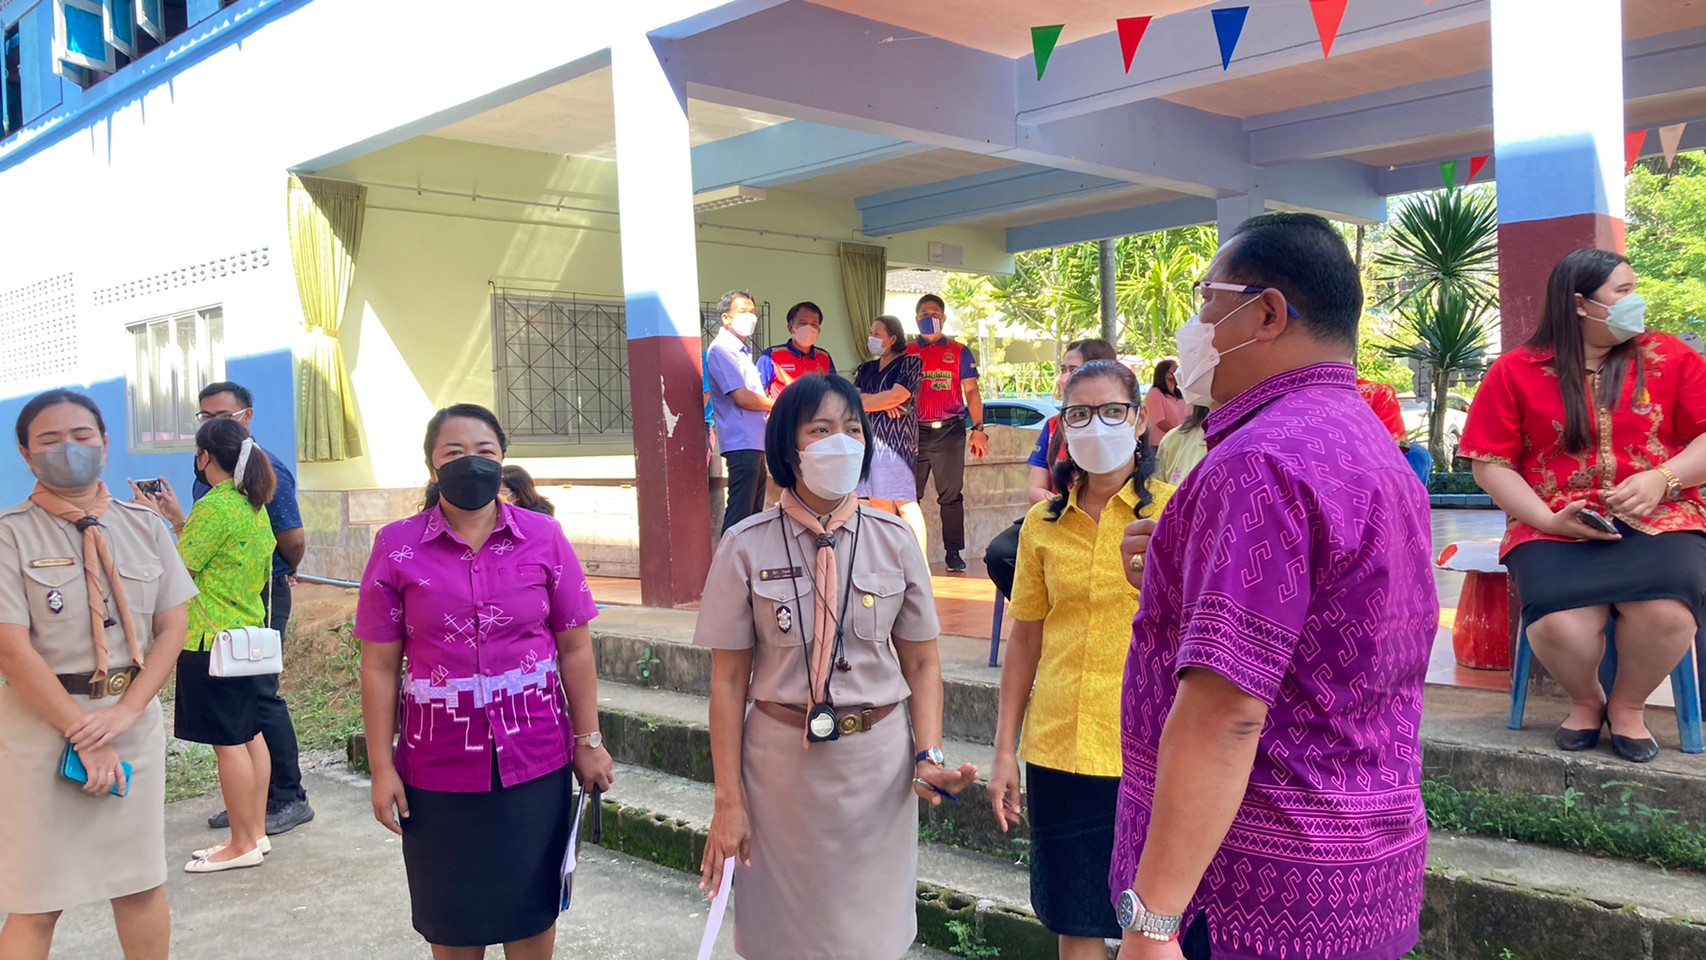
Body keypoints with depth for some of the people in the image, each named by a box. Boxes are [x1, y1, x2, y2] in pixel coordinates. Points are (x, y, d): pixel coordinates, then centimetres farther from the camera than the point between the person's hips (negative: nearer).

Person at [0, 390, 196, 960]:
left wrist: (125, 711, -11)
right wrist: (81, 733, -15)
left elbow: (172, 627, 2)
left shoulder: (144, 528, 5)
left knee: (140, 883, 13)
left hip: (134, 720, 4)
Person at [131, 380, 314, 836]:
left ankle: (290, 799, 6)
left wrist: (282, 576, 5)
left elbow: (294, 540, -13)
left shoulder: (267, 469, -13)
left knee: (259, 696, -5)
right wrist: (172, 515, 3)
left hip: (260, 597, -8)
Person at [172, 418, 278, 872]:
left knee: (228, 741, -3)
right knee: (248, 734, 13)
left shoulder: (214, 506, -17)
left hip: (211, 639, -9)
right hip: (248, 631, 9)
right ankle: (256, 832, 21)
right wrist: (178, 519, 21)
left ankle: (243, 844, 4)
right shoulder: (253, 506, 11)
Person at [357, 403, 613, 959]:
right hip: (440, 767, 0)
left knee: (534, 908, 13)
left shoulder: (543, 538, -3)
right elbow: (379, 667, -2)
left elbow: (575, 648, 1)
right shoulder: (397, 547, -5)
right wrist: (382, 767, -3)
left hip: (535, 761, 1)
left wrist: (588, 741, 1)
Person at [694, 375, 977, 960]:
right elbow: (729, 680, -3)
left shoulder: (894, 541, -2)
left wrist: (928, 757, -11)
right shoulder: (747, 547, -6)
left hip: (879, 758, 1)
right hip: (783, 757, -1)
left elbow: (922, 664, 3)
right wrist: (728, 801, -4)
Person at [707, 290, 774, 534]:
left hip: (755, 441, 10)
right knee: (740, 514, -8)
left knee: (754, 513, 14)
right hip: (741, 443, -10)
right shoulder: (721, 349, -11)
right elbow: (742, 397, -17)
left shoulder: (741, 351, 18)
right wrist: (777, 404, -3)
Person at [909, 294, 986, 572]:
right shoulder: (906, 353, 11)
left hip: (949, 431, -1)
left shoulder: (959, 352, 8)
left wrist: (978, 429, -5)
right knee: (908, 494, 2)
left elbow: (971, 392, 4)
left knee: (951, 494, 1)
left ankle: (953, 553, 7)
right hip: (914, 431, 1)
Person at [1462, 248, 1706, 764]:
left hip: (1658, 520, 1)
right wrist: (1547, 519, -11)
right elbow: (1491, 463, 2)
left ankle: (1628, 705, 3)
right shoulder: (1516, 371, 3)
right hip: (1557, 530, -1)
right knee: (1559, 624, -30)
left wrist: (1660, 479, -13)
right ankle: (1585, 701, 8)